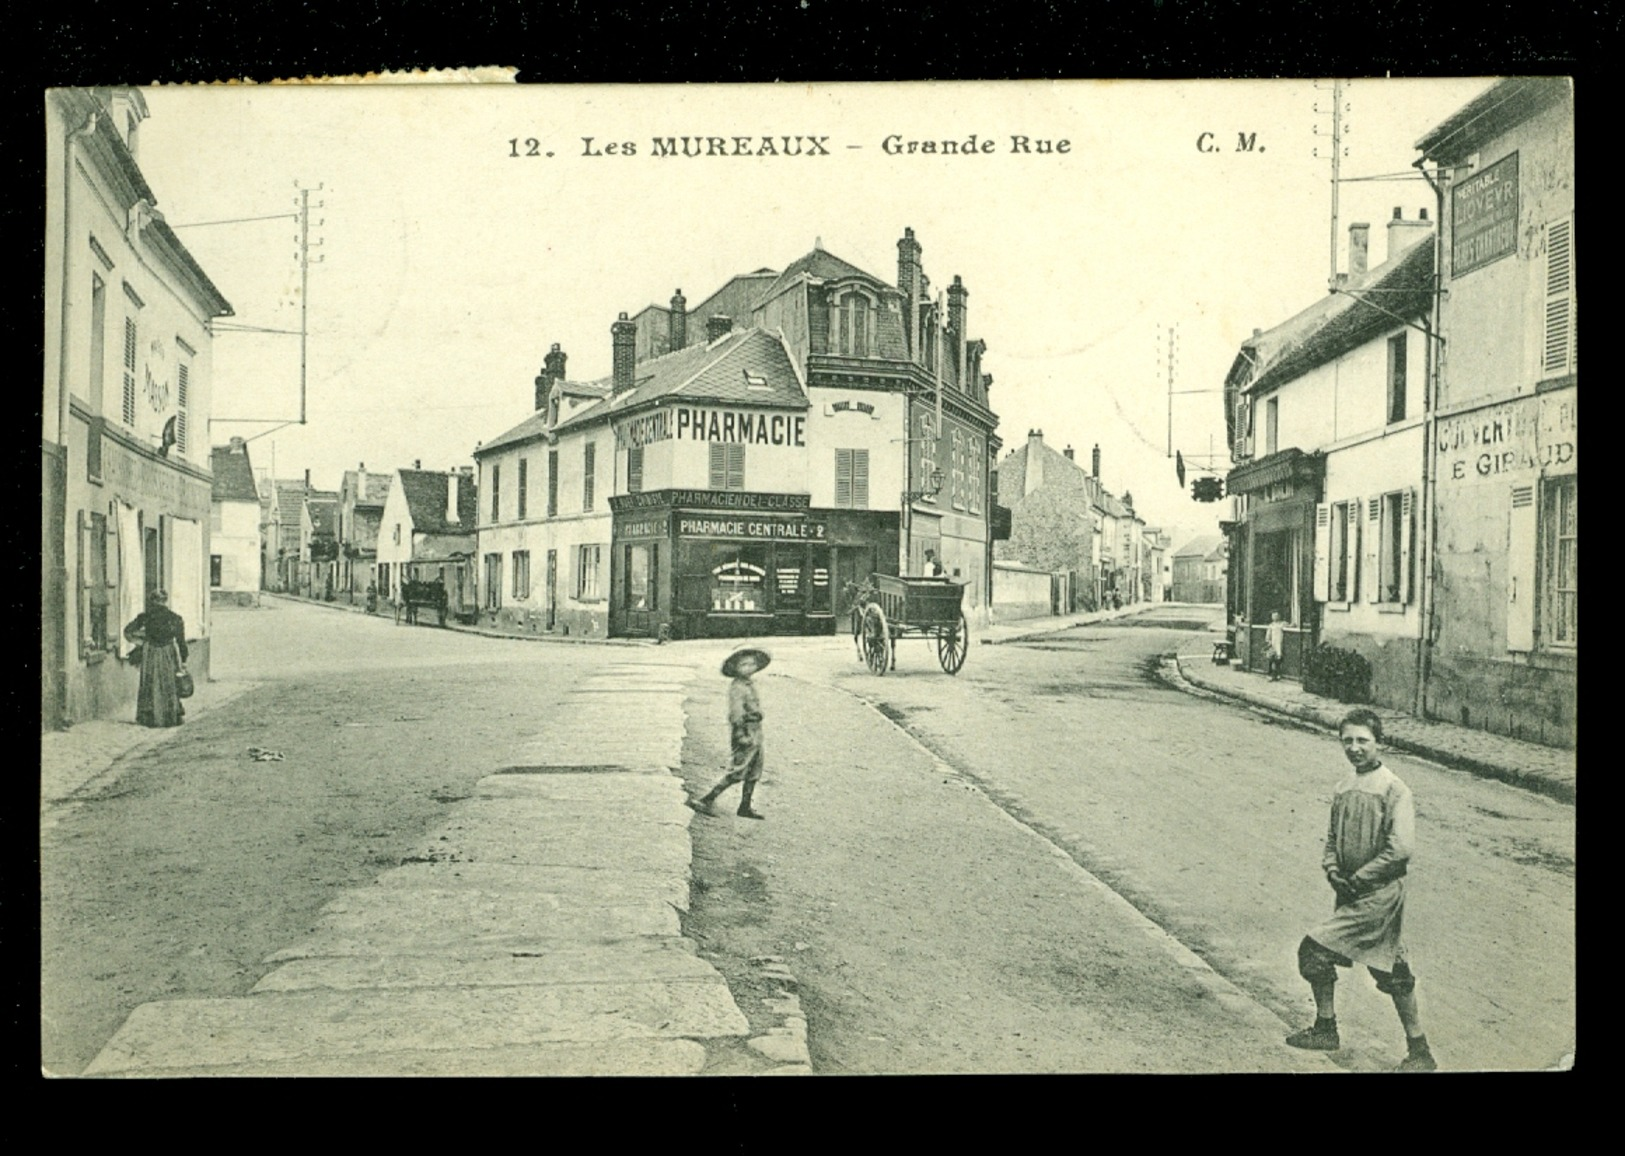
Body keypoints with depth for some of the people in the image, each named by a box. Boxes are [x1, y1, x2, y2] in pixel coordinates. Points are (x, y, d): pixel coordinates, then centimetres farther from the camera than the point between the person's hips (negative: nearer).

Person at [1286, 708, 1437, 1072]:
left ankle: (1325, 1028, 9)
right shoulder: (1344, 786, 9)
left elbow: (1400, 849, -20)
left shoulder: (1395, 790, -13)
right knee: (1391, 970, 15)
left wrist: (1357, 880, -17)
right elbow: (1334, 835, 19)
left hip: (1378, 894, -7)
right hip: (1352, 892, 7)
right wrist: (1331, 867, -1)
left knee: (1314, 950, -10)